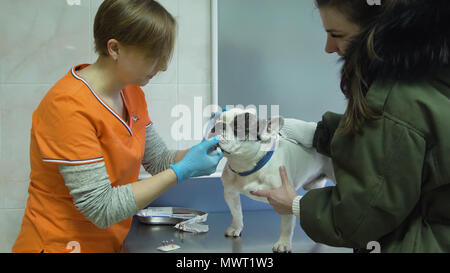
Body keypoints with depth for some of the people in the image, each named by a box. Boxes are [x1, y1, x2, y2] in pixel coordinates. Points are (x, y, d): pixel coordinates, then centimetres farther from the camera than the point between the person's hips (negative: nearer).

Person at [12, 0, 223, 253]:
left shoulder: (133, 94, 2)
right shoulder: (69, 105, -25)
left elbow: (159, 161, 9)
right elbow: (101, 208, -25)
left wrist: (210, 146, -9)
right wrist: (182, 171, -23)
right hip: (61, 244, -8)